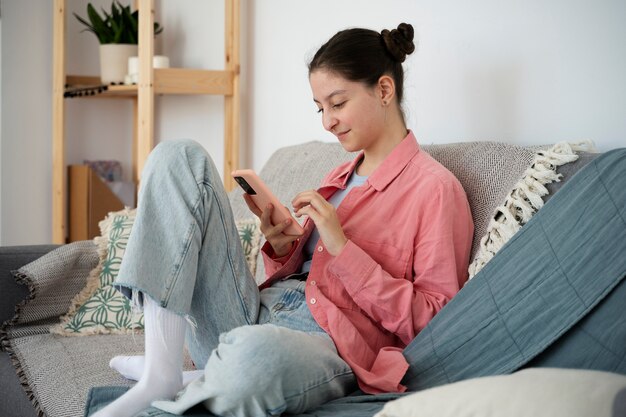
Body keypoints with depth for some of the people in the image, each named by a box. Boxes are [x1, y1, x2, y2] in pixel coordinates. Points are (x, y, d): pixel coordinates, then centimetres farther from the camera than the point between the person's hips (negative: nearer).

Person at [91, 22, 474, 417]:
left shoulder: (436, 188, -1)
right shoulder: (340, 177, 23)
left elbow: (431, 321, -9)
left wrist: (342, 247, -13)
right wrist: (281, 247, 3)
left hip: (329, 346, -8)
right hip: (257, 313, 8)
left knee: (255, 350, -47)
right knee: (179, 158, -7)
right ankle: (163, 367, -19)